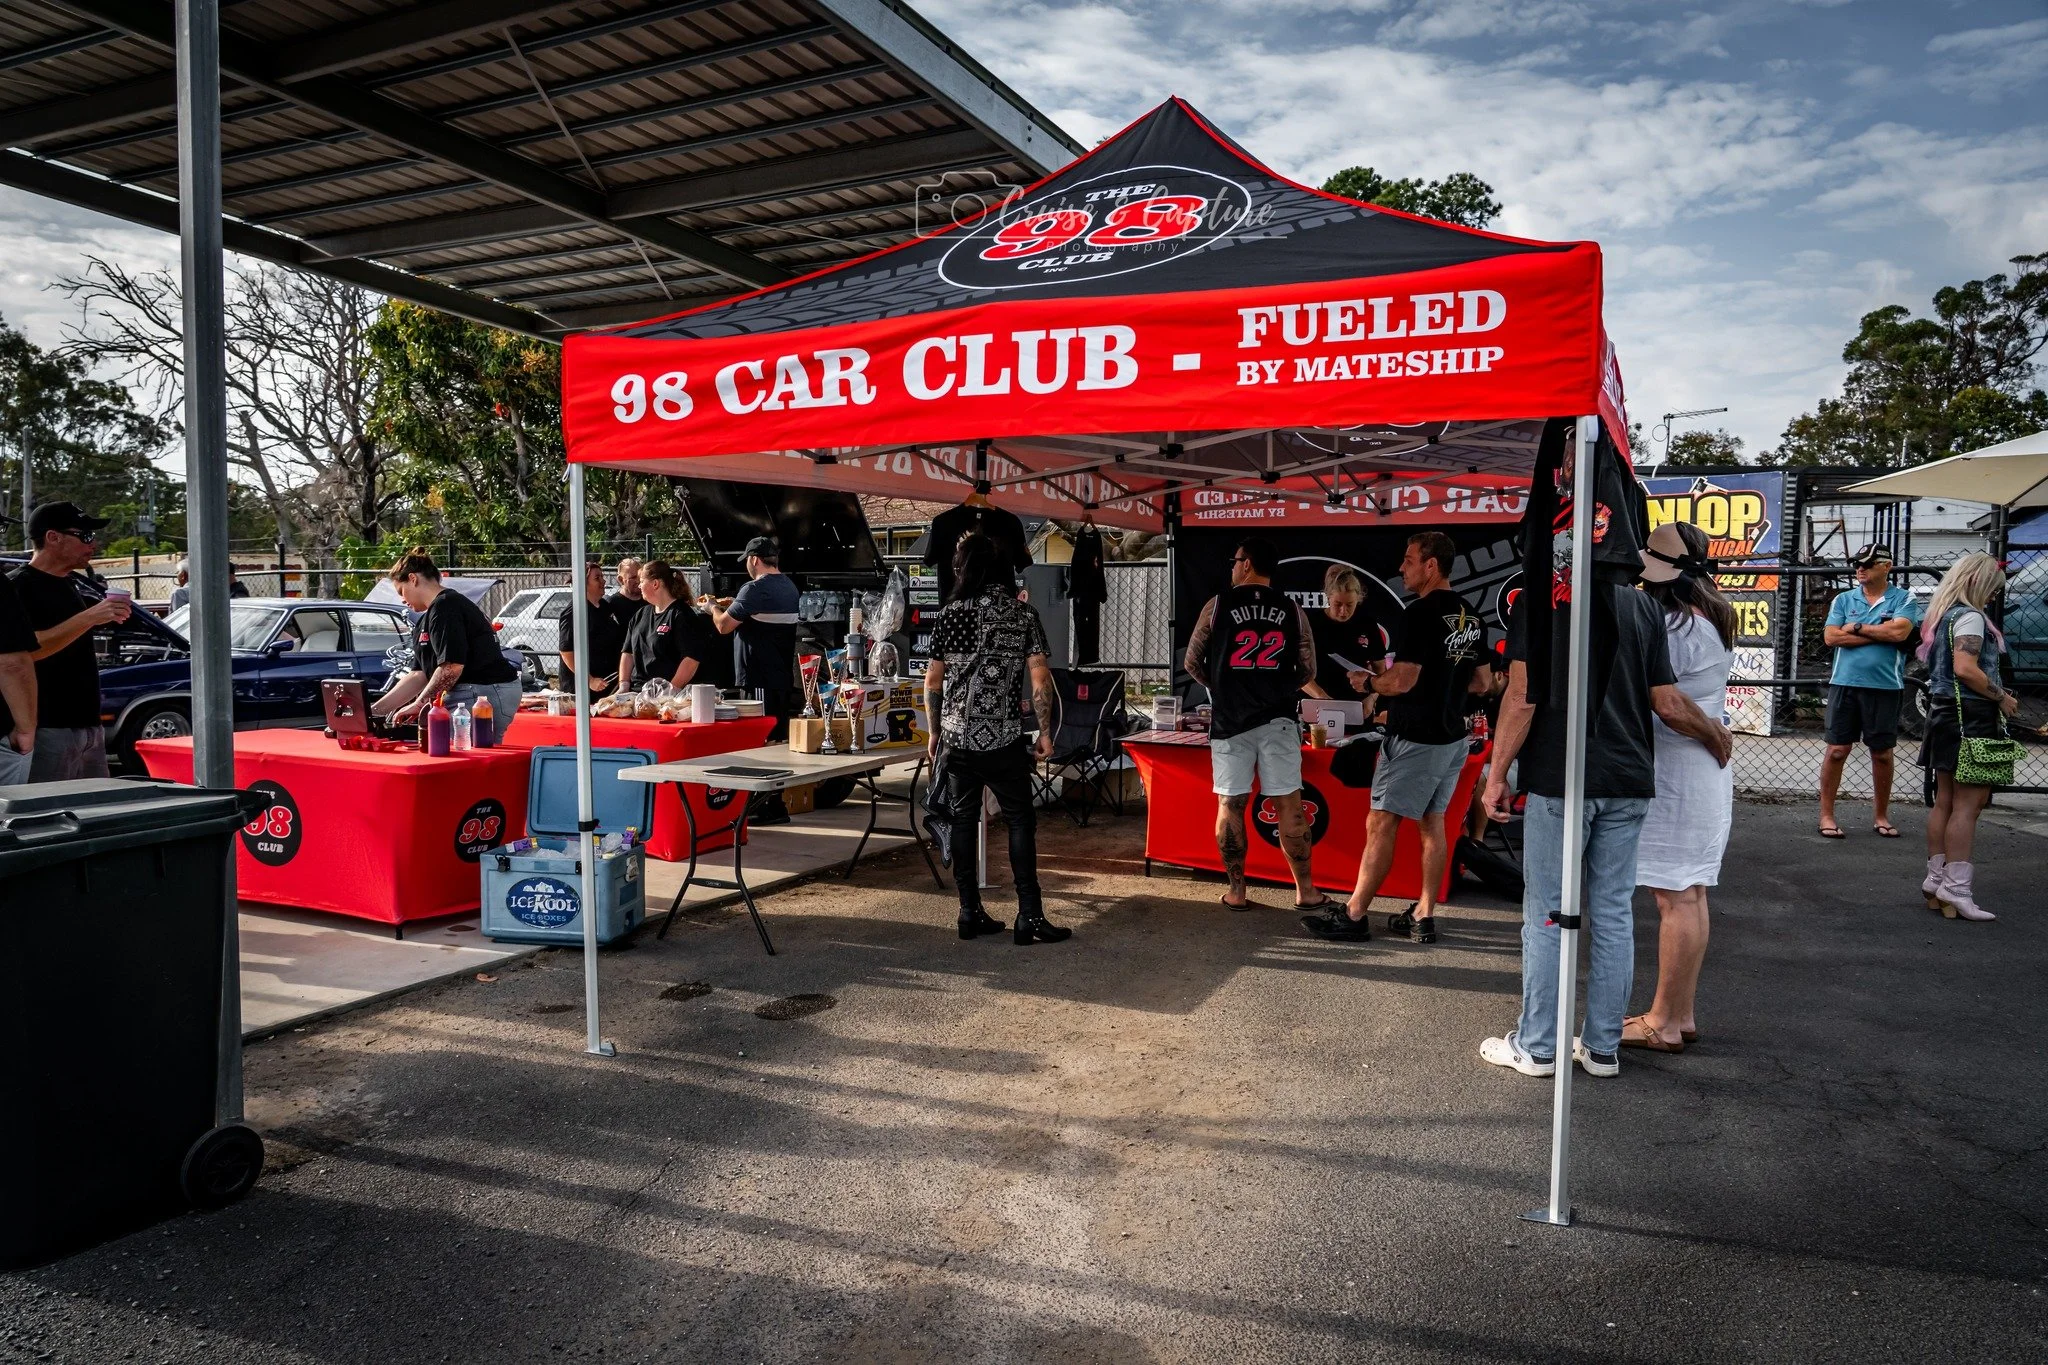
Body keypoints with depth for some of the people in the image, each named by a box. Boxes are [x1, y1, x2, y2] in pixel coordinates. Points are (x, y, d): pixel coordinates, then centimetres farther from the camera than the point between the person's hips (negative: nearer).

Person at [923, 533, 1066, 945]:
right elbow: (1040, 679, -7)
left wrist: (934, 732, 15)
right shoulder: (1023, 614, -2)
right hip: (1004, 740, -2)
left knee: (963, 821, 9)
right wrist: (1045, 732, 1)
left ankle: (970, 912, 14)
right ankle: (1029, 917, 2)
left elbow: (933, 682, 4)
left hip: (957, 738, 2)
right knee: (1020, 821, 5)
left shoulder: (950, 615, 1)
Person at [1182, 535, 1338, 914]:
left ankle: (1236, 891, 10)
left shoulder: (1218, 605, -1)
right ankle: (1305, 890, 10)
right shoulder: (1292, 609, 4)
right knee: (1288, 805, 5)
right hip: (1278, 719, 1)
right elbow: (1308, 671, 6)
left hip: (1230, 719, -1)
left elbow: (1192, 663, 4)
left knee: (1230, 806, 5)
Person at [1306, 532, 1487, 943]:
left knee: (1380, 824, -3)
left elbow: (1402, 681, -21)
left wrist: (1368, 682, -3)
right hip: (1453, 738, 9)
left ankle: (1353, 915, 2)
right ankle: (1423, 917, 16)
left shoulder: (1421, 613, -17)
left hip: (1415, 739, -9)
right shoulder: (1470, 616, 11)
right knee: (1432, 824, 12)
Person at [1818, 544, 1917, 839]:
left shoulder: (1903, 599, 4)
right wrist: (1880, 634, -6)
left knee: (1882, 753, 7)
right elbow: (1831, 636, -4)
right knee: (1836, 750, 0)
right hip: (1845, 683, 1)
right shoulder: (1844, 599, 9)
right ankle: (1827, 814, 7)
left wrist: (1858, 628, -5)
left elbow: (1900, 632, -13)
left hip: (1885, 686, -1)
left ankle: (1881, 815, 20)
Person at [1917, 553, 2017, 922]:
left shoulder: (1942, 616, 16)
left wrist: (1994, 692, 17)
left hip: (1944, 712, 10)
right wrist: (2001, 697, -11)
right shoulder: (1970, 617, -12)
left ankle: (1936, 880, 17)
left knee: (1945, 801, 12)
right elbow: (1966, 669, -23)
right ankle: (1956, 890, -8)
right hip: (1970, 716, -10)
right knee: (1968, 804, -8)